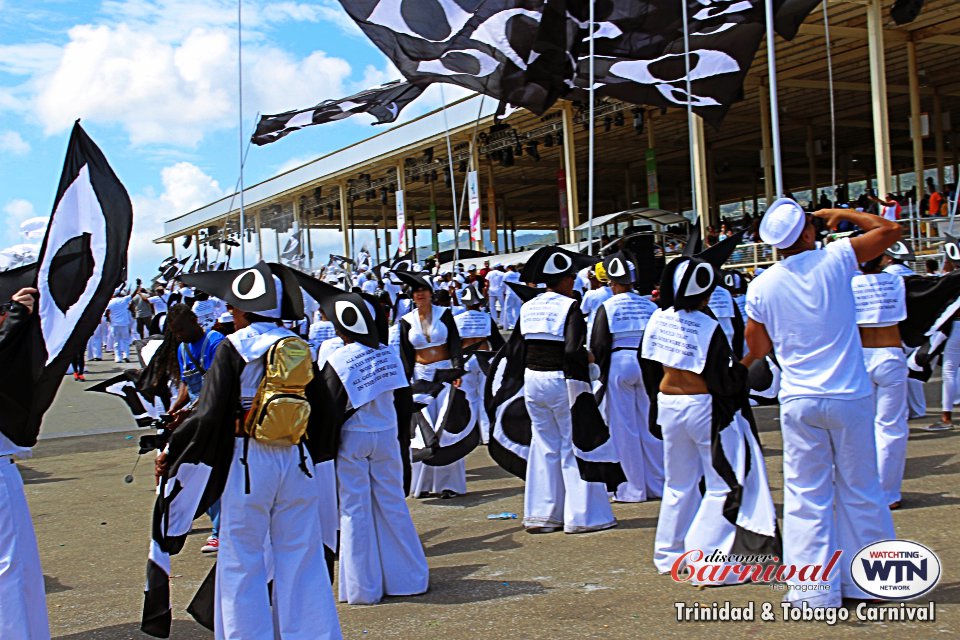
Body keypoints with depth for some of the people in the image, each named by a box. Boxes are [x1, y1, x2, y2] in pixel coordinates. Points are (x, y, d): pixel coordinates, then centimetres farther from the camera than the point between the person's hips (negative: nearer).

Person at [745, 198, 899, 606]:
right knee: (859, 491, 12)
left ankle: (814, 588, 7)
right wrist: (841, 215, 15)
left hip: (799, 401, 0)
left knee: (806, 495, 6)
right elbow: (890, 230, 8)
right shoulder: (835, 260, -6)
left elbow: (757, 349, 6)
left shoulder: (761, 287, -3)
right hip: (850, 397, 0)